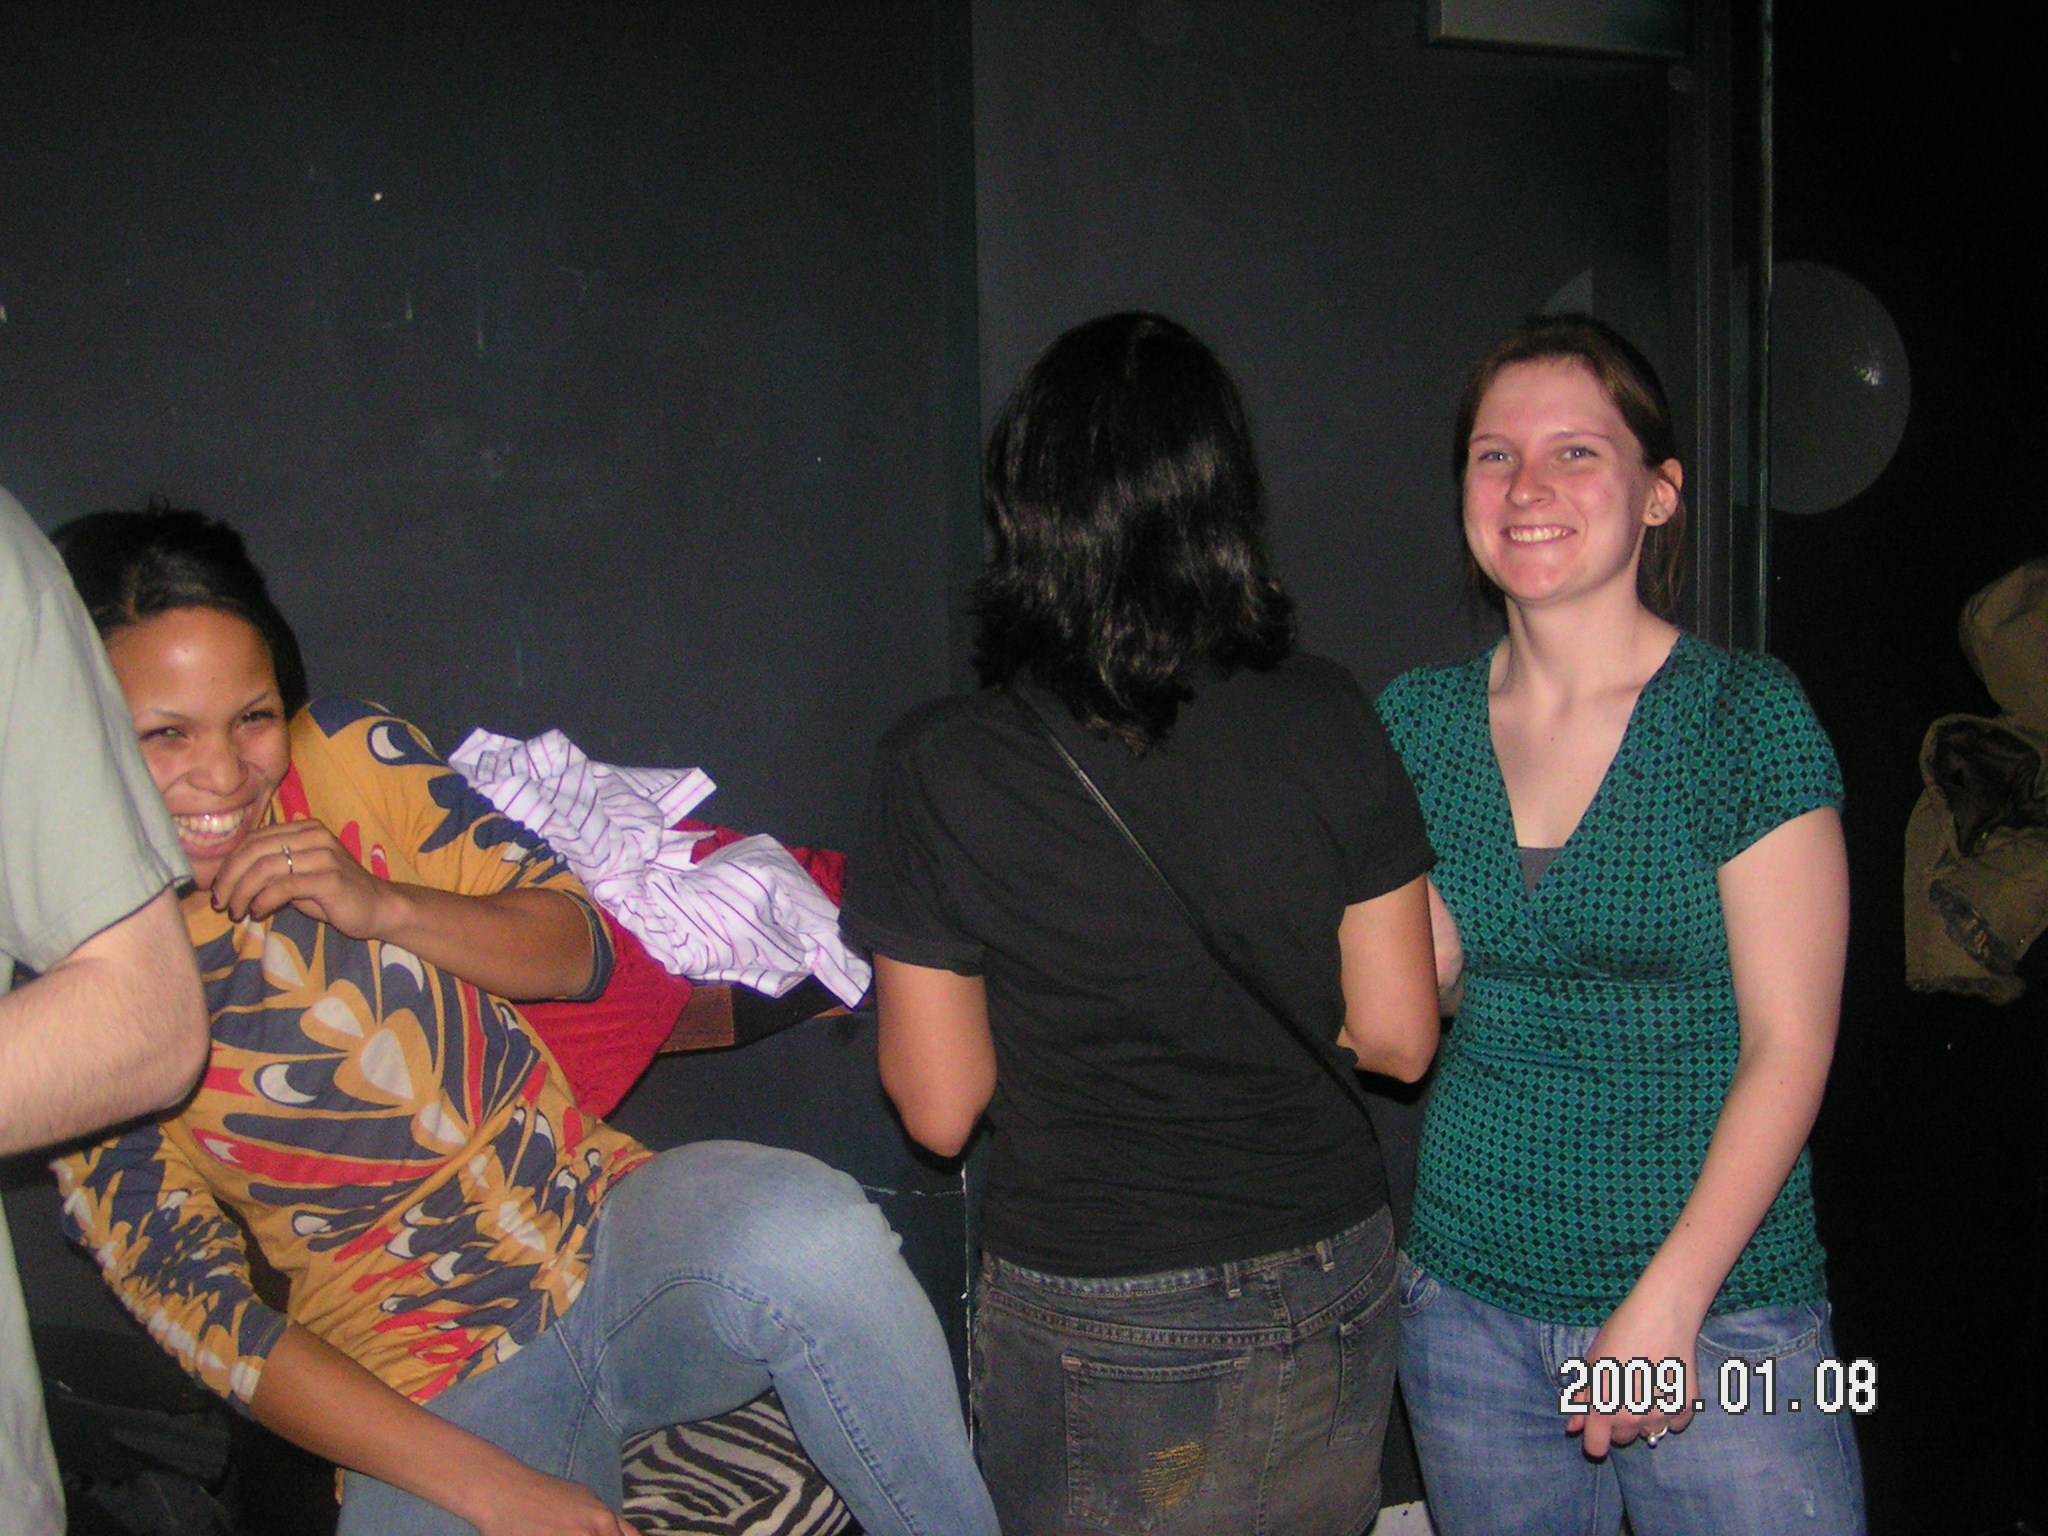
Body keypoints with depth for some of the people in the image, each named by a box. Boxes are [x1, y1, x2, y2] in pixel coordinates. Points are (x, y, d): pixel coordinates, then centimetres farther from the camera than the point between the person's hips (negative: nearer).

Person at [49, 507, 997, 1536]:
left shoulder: (347, 755, 1)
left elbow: (579, 951, 6)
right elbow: (195, 1307, -8)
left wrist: (383, 906, -14)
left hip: (608, 1228, 2)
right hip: (423, 1393, -2)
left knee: (802, 1226, -31)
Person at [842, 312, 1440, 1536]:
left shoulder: (944, 769, -16)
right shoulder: (1328, 722, -9)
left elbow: (939, 1106, -9)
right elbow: (1397, 1033, -3)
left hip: (1101, 1331, -2)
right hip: (1335, 1297, 3)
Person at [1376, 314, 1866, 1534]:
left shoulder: (1747, 715, -8)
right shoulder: (1420, 721, 4)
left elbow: (1789, 1043, -10)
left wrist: (1668, 1302, -16)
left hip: (1715, 1311, -3)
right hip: (1468, 1298, 3)